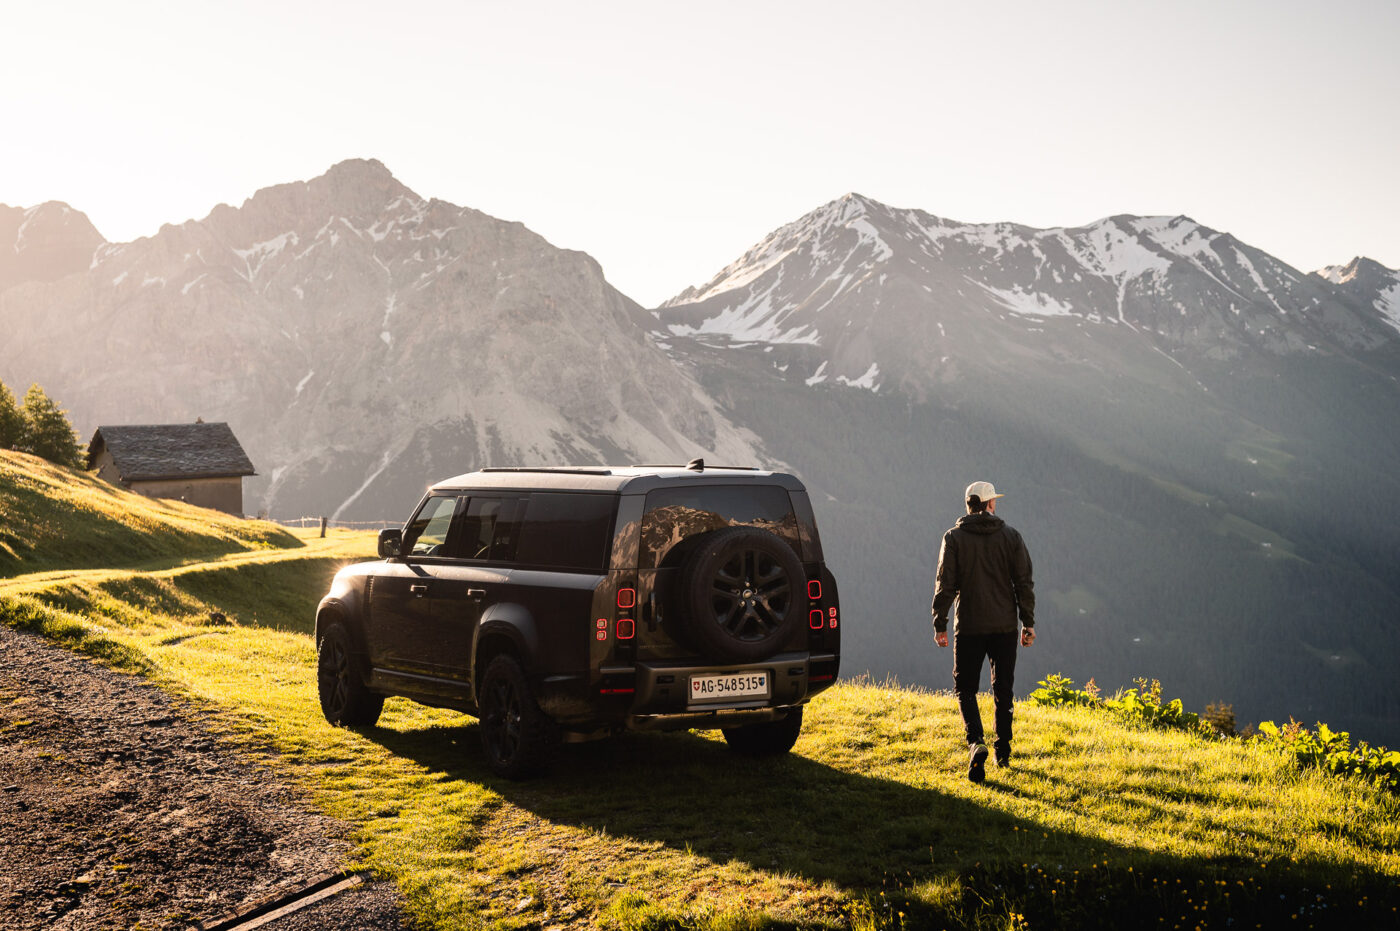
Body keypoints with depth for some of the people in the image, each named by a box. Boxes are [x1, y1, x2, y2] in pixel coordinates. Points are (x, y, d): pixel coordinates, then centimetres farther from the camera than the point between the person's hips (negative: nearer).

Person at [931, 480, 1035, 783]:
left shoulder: (954, 537, -3)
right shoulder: (1010, 536, 1)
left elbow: (945, 585, -5)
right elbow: (1024, 582, 1)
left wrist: (939, 625, 1)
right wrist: (1028, 623, 6)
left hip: (968, 627, -2)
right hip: (1004, 626, 2)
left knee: (965, 688, 5)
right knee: (1003, 690, 15)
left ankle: (976, 742, -18)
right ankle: (1003, 752, 20)